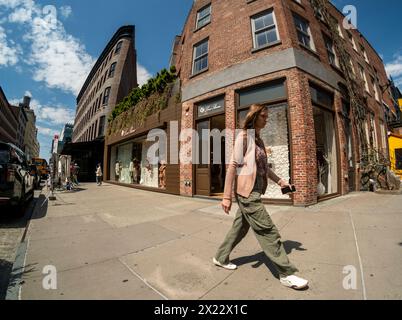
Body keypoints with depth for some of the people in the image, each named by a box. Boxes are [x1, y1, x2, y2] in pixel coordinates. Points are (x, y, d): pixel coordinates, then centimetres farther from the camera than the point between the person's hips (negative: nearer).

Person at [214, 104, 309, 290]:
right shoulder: (244, 136, -10)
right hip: (247, 192, -9)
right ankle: (286, 273, 18)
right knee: (268, 231, 0)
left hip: (254, 192, 9)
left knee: (240, 228, 17)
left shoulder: (258, 139, 15)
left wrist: (279, 181, 20)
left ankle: (221, 258, 34)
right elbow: (233, 166, -15)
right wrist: (227, 196, -17)